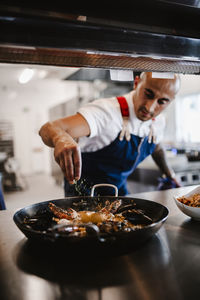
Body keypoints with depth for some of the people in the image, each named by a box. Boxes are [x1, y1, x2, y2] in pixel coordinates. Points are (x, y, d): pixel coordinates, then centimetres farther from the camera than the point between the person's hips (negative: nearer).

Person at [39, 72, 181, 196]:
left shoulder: (158, 122, -7)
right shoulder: (106, 111, -30)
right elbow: (49, 129, -43)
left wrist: (171, 177, 21)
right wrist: (61, 139, -64)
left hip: (119, 189, 6)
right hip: (84, 190, -6)